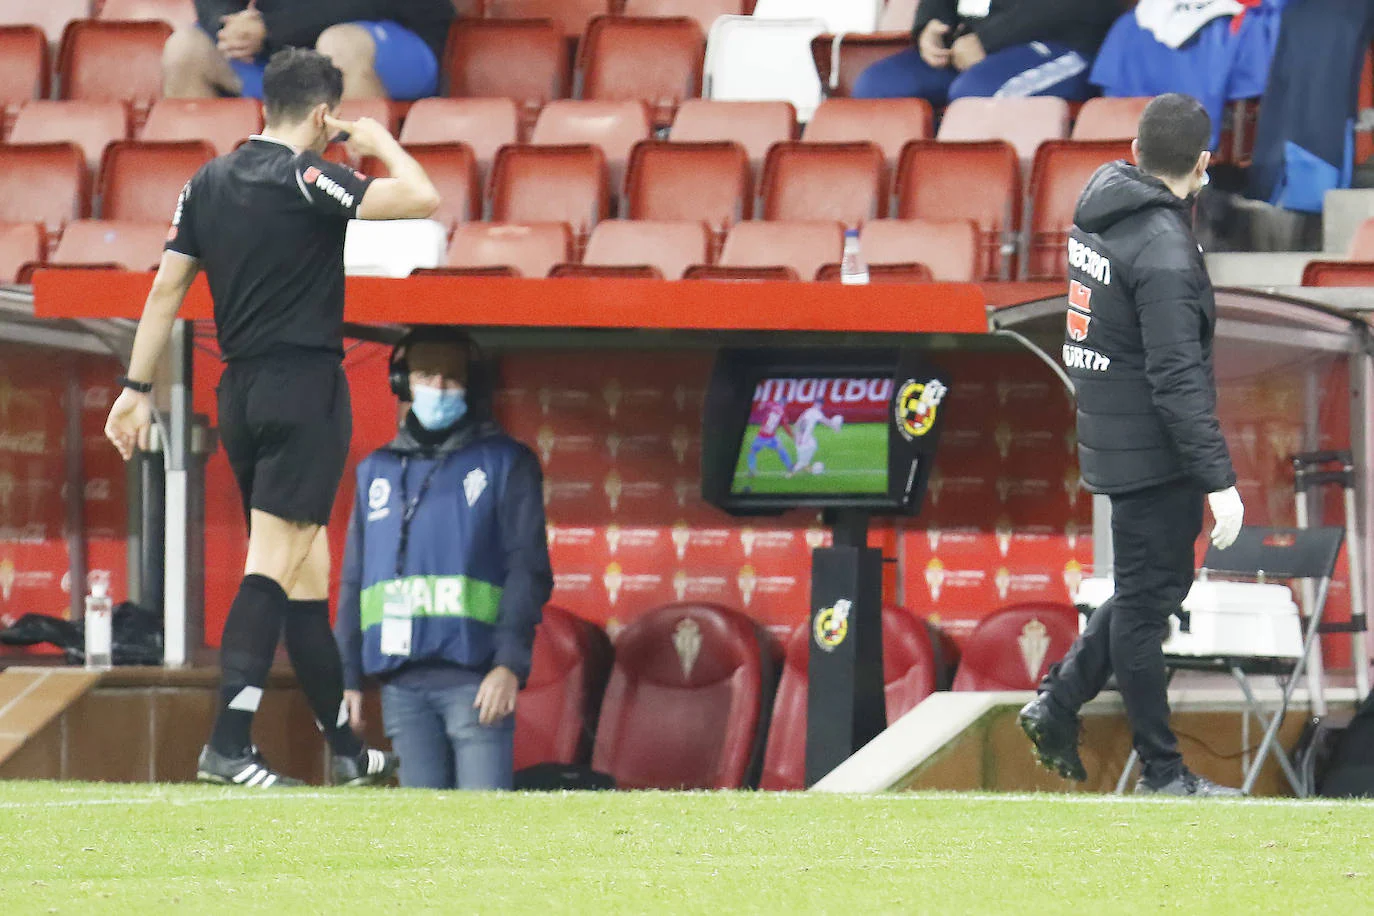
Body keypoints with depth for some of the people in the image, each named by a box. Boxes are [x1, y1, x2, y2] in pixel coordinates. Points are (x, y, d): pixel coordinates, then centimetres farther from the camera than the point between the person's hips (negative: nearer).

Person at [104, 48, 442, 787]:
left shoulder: (207, 183, 9)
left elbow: (166, 289, 9)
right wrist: (380, 143, 0)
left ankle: (345, 749, 19)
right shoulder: (305, 179, -12)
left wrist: (137, 388, 12)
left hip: (241, 393, 7)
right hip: (306, 387, -7)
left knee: (304, 568, 12)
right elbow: (422, 200, -18)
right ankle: (228, 742, -19)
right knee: (275, 562, -10)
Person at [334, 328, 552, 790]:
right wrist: (348, 675, 15)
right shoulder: (377, 471, 19)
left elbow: (528, 570, 0)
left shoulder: (504, 462, 7)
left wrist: (510, 663, -11)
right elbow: (355, 581, 22)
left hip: (473, 678, -4)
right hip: (400, 682, 4)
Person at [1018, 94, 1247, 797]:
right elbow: (1177, 378, -25)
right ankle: (1162, 774, 8)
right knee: (1147, 600, -1)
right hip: (1154, 451, -9)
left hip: (1113, 441, 9)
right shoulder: (1163, 251, -23)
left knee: (1155, 585, 21)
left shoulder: (1100, 207, 4)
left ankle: (1058, 704, 20)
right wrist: (1218, 480, -24)